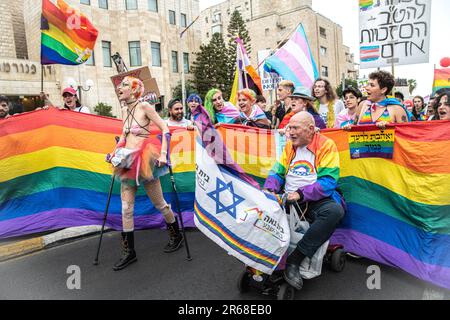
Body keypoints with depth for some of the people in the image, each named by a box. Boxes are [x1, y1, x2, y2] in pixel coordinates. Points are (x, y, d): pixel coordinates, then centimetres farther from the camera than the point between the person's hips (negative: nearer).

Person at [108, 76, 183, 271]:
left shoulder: (144, 107, -9)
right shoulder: (124, 109, 11)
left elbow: (165, 129, -10)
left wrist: (163, 154, -18)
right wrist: (115, 152, 17)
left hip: (144, 160, -7)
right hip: (127, 161, 7)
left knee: (159, 204, 7)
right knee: (126, 209, 4)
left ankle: (176, 236, 30)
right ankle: (129, 252, 16)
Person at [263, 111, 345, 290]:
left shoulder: (326, 145, -6)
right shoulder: (289, 146, 11)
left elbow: (328, 181, -14)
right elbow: (277, 172, 12)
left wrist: (301, 194, -25)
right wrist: (270, 190, -9)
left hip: (315, 200, -4)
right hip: (287, 199, 4)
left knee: (335, 211, -34)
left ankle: (294, 260, -30)